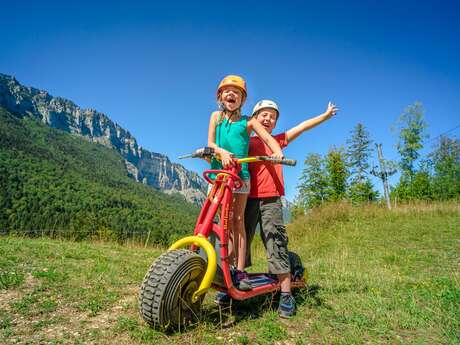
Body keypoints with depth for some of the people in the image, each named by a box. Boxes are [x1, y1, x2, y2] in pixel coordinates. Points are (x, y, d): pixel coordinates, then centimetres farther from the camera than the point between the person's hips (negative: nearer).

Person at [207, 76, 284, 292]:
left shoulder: (248, 121, 9)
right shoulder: (216, 116, 14)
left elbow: (267, 138, -1)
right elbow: (210, 142, 4)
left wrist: (278, 151, -22)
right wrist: (221, 152, -19)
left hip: (241, 173, -1)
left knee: (238, 220, 0)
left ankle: (240, 271, 3)